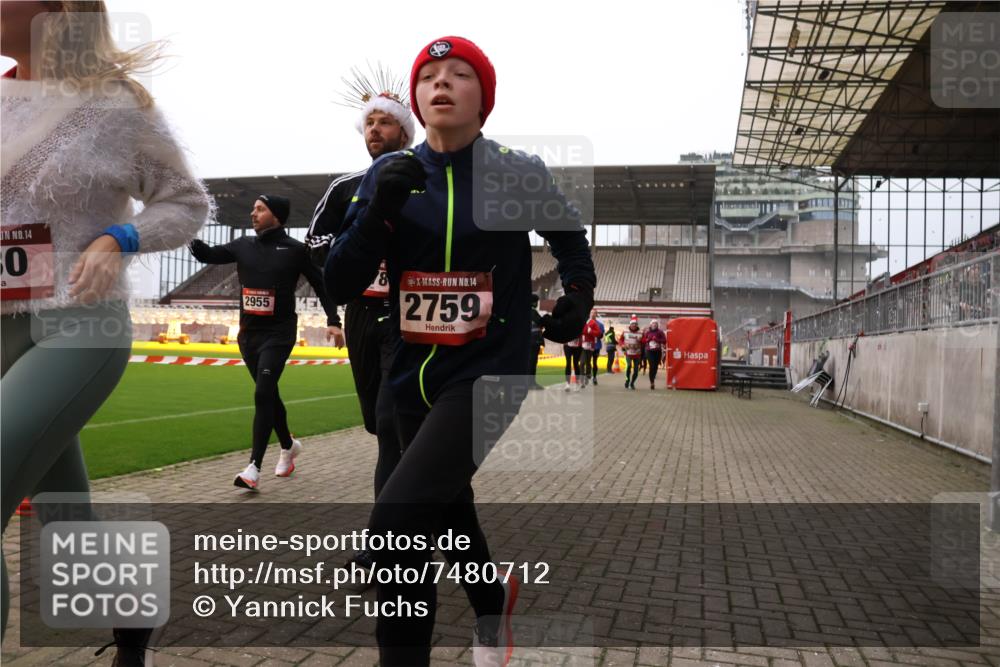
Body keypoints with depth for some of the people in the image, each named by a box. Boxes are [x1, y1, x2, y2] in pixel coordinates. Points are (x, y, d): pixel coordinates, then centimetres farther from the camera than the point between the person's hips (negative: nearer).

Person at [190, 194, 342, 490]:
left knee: (263, 394, -16)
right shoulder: (243, 245, 9)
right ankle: (288, 446, 36)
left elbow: (320, 284, -2)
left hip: (278, 333, -6)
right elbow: (208, 254, 6)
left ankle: (254, 469, -16)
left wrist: (333, 321, -10)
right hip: (248, 333, 6)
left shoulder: (295, 249, -5)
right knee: (269, 395, 14)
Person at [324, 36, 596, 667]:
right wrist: (379, 211, -18)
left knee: (396, 521, -22)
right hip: (413, 377, 5)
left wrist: (579, 295, 0)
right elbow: (340, 286, -4)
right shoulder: (391, 173, 1)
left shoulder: (519, 173, -6)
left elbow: (571, 240, 14)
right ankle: (494, 604, 54)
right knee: (447, 516, 22)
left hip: (490, 372, -4)